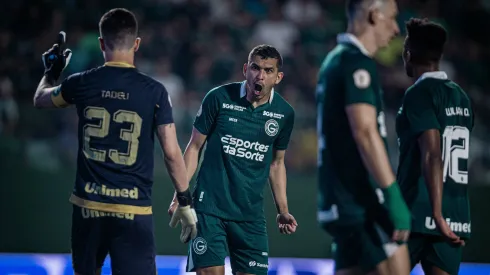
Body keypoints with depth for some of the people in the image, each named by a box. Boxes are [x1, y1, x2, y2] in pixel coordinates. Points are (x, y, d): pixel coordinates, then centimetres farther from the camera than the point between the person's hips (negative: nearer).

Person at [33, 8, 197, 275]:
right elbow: (171, 153, -7)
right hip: (134, 209, -3)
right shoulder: (154, 91, -6)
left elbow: (40, 99, 22)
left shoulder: (81, 83, 1)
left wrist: (52, 70, 42)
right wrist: (184, 202, 3)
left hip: (88, 204, 3)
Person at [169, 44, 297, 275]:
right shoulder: (218, 98, -6)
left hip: (250, 214, 3)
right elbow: (194, 146, 2)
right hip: (210, 207, -3)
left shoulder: (284, 114, 3)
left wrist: (283, 210, 10)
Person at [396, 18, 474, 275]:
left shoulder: (419, 93, -9)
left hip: (419, 215, -7)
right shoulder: (461, 97, 14)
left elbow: (432, 155, -19)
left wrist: (437, 215, -23)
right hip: (456, 216, 7)